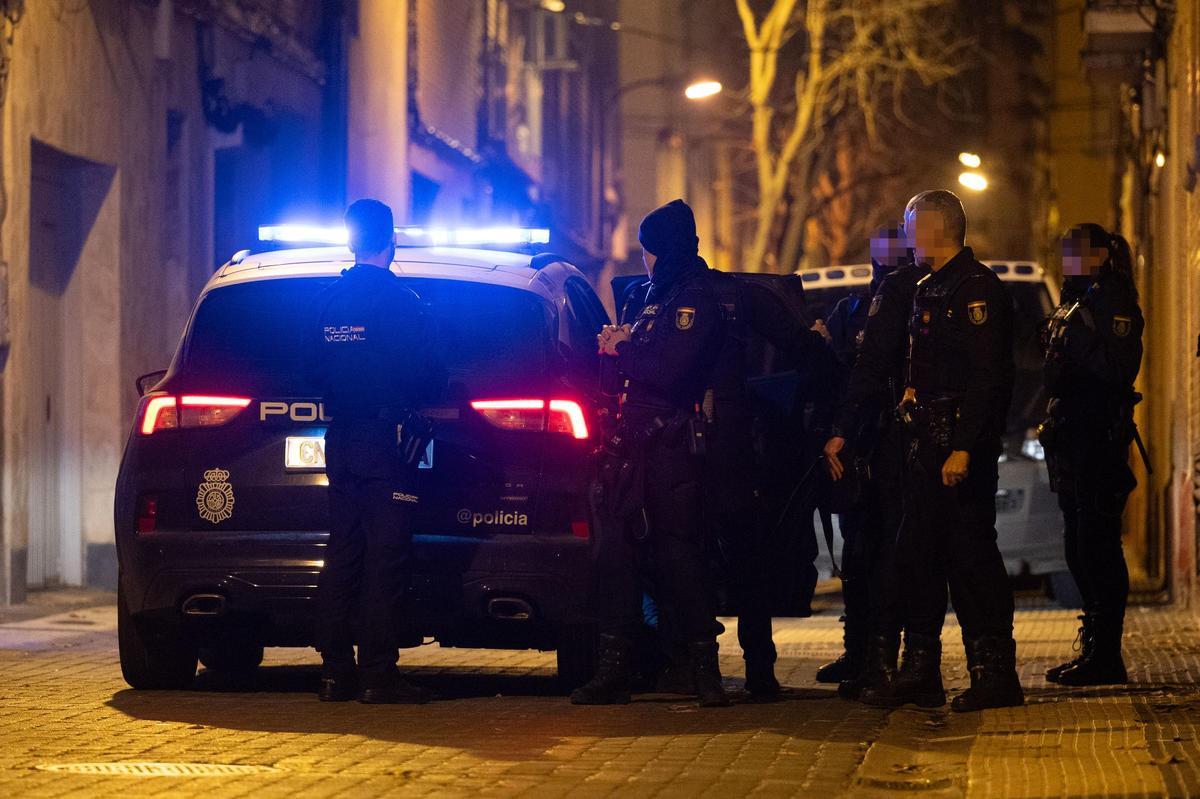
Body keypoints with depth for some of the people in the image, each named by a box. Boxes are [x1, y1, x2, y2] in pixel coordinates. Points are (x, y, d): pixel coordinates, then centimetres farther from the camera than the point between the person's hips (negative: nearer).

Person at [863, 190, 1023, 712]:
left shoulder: (976, 288, -12)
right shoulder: (930, 290, 18)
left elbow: (985, 375, -19)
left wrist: (963, 448, -24)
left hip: (962, 448, -10)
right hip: (927, 447, 10)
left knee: (971, 554, -7)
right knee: (917, 556, 10)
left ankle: (995, 674, -2)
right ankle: (919, 673, 16)